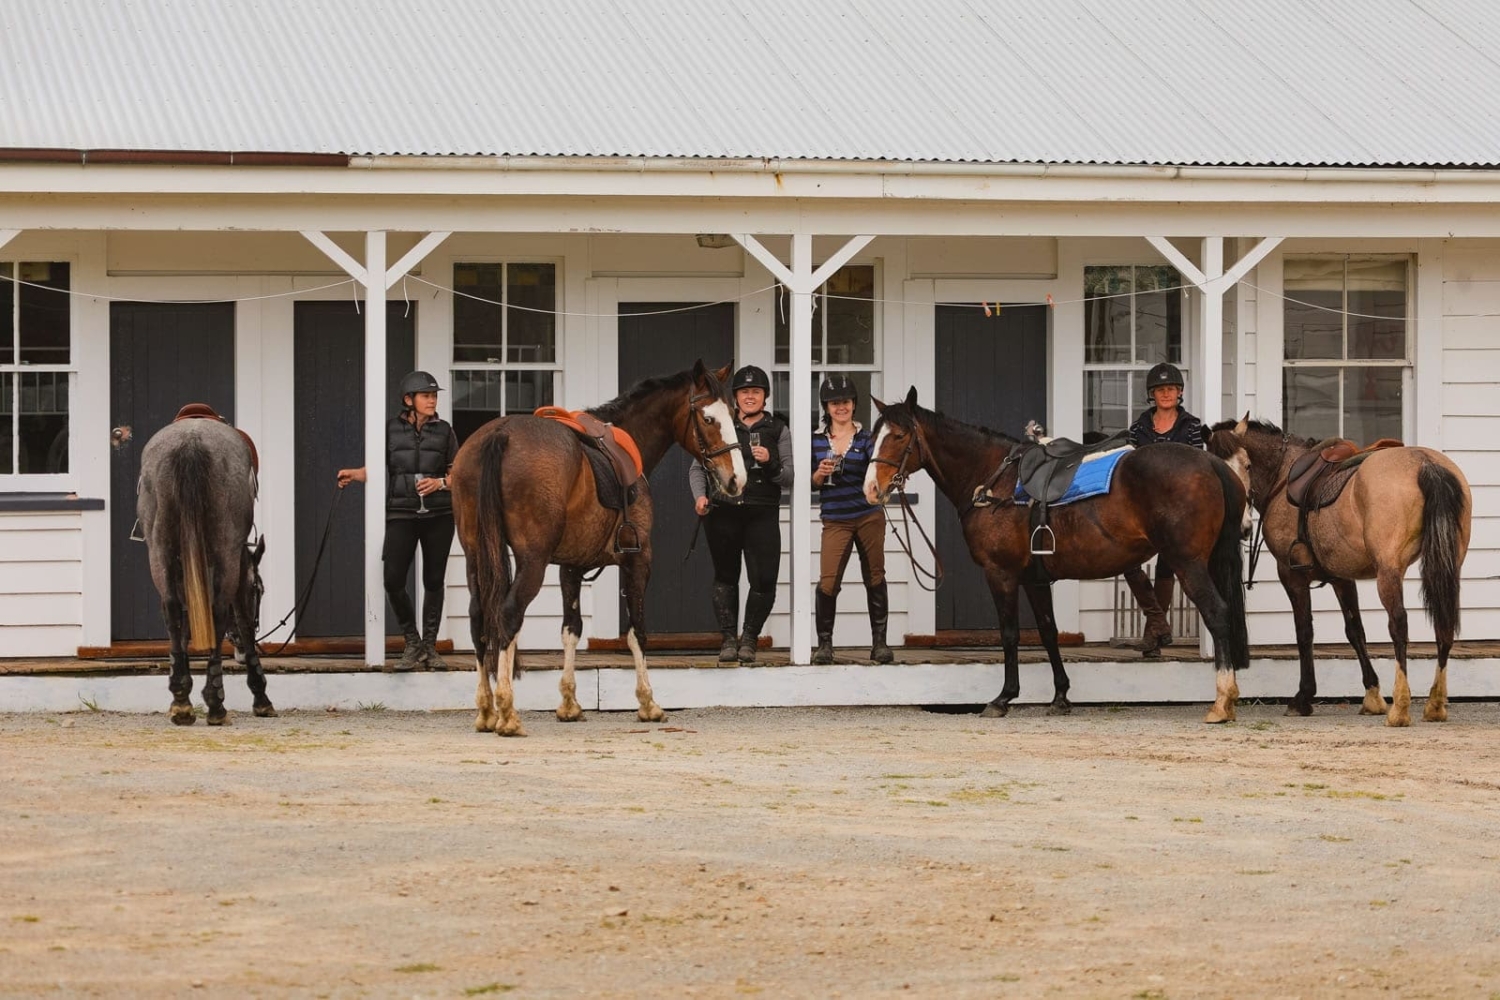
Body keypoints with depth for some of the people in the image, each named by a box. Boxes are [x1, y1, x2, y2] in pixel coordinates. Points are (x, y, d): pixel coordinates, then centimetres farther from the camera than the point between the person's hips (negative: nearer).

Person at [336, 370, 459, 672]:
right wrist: (353, 475, -11)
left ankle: (430, 646, 16)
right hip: (402, 514, -1)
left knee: (434, 581, 5)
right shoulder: (391, 429, 3)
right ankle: (412, 644, 8)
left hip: (439, 514, 1)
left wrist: (440, 482, -12)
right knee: (393, 580, -9)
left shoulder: (443, 431, 4)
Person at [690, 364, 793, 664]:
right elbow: (698, 467, 13)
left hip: (762, 515, -1)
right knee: (725, 577, 7)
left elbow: (788, 480, 4)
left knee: (764, 581, -9)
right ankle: (728, 638, 18)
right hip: (723, 512, 1)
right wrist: (699, 496, -5)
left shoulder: (777, 430, 7)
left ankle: (749, 638, 10)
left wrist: (770, 463, -16)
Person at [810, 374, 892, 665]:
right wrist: (820, 474, -14)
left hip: (869, 517, 0)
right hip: (836, 520, 0)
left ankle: (879, 642, 14)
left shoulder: (866, 439, 3)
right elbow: (810, 483, 6)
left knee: (875, 579, 5)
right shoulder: (817, 440, 5)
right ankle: (824, 643, 2)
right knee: (828, 582, -10)